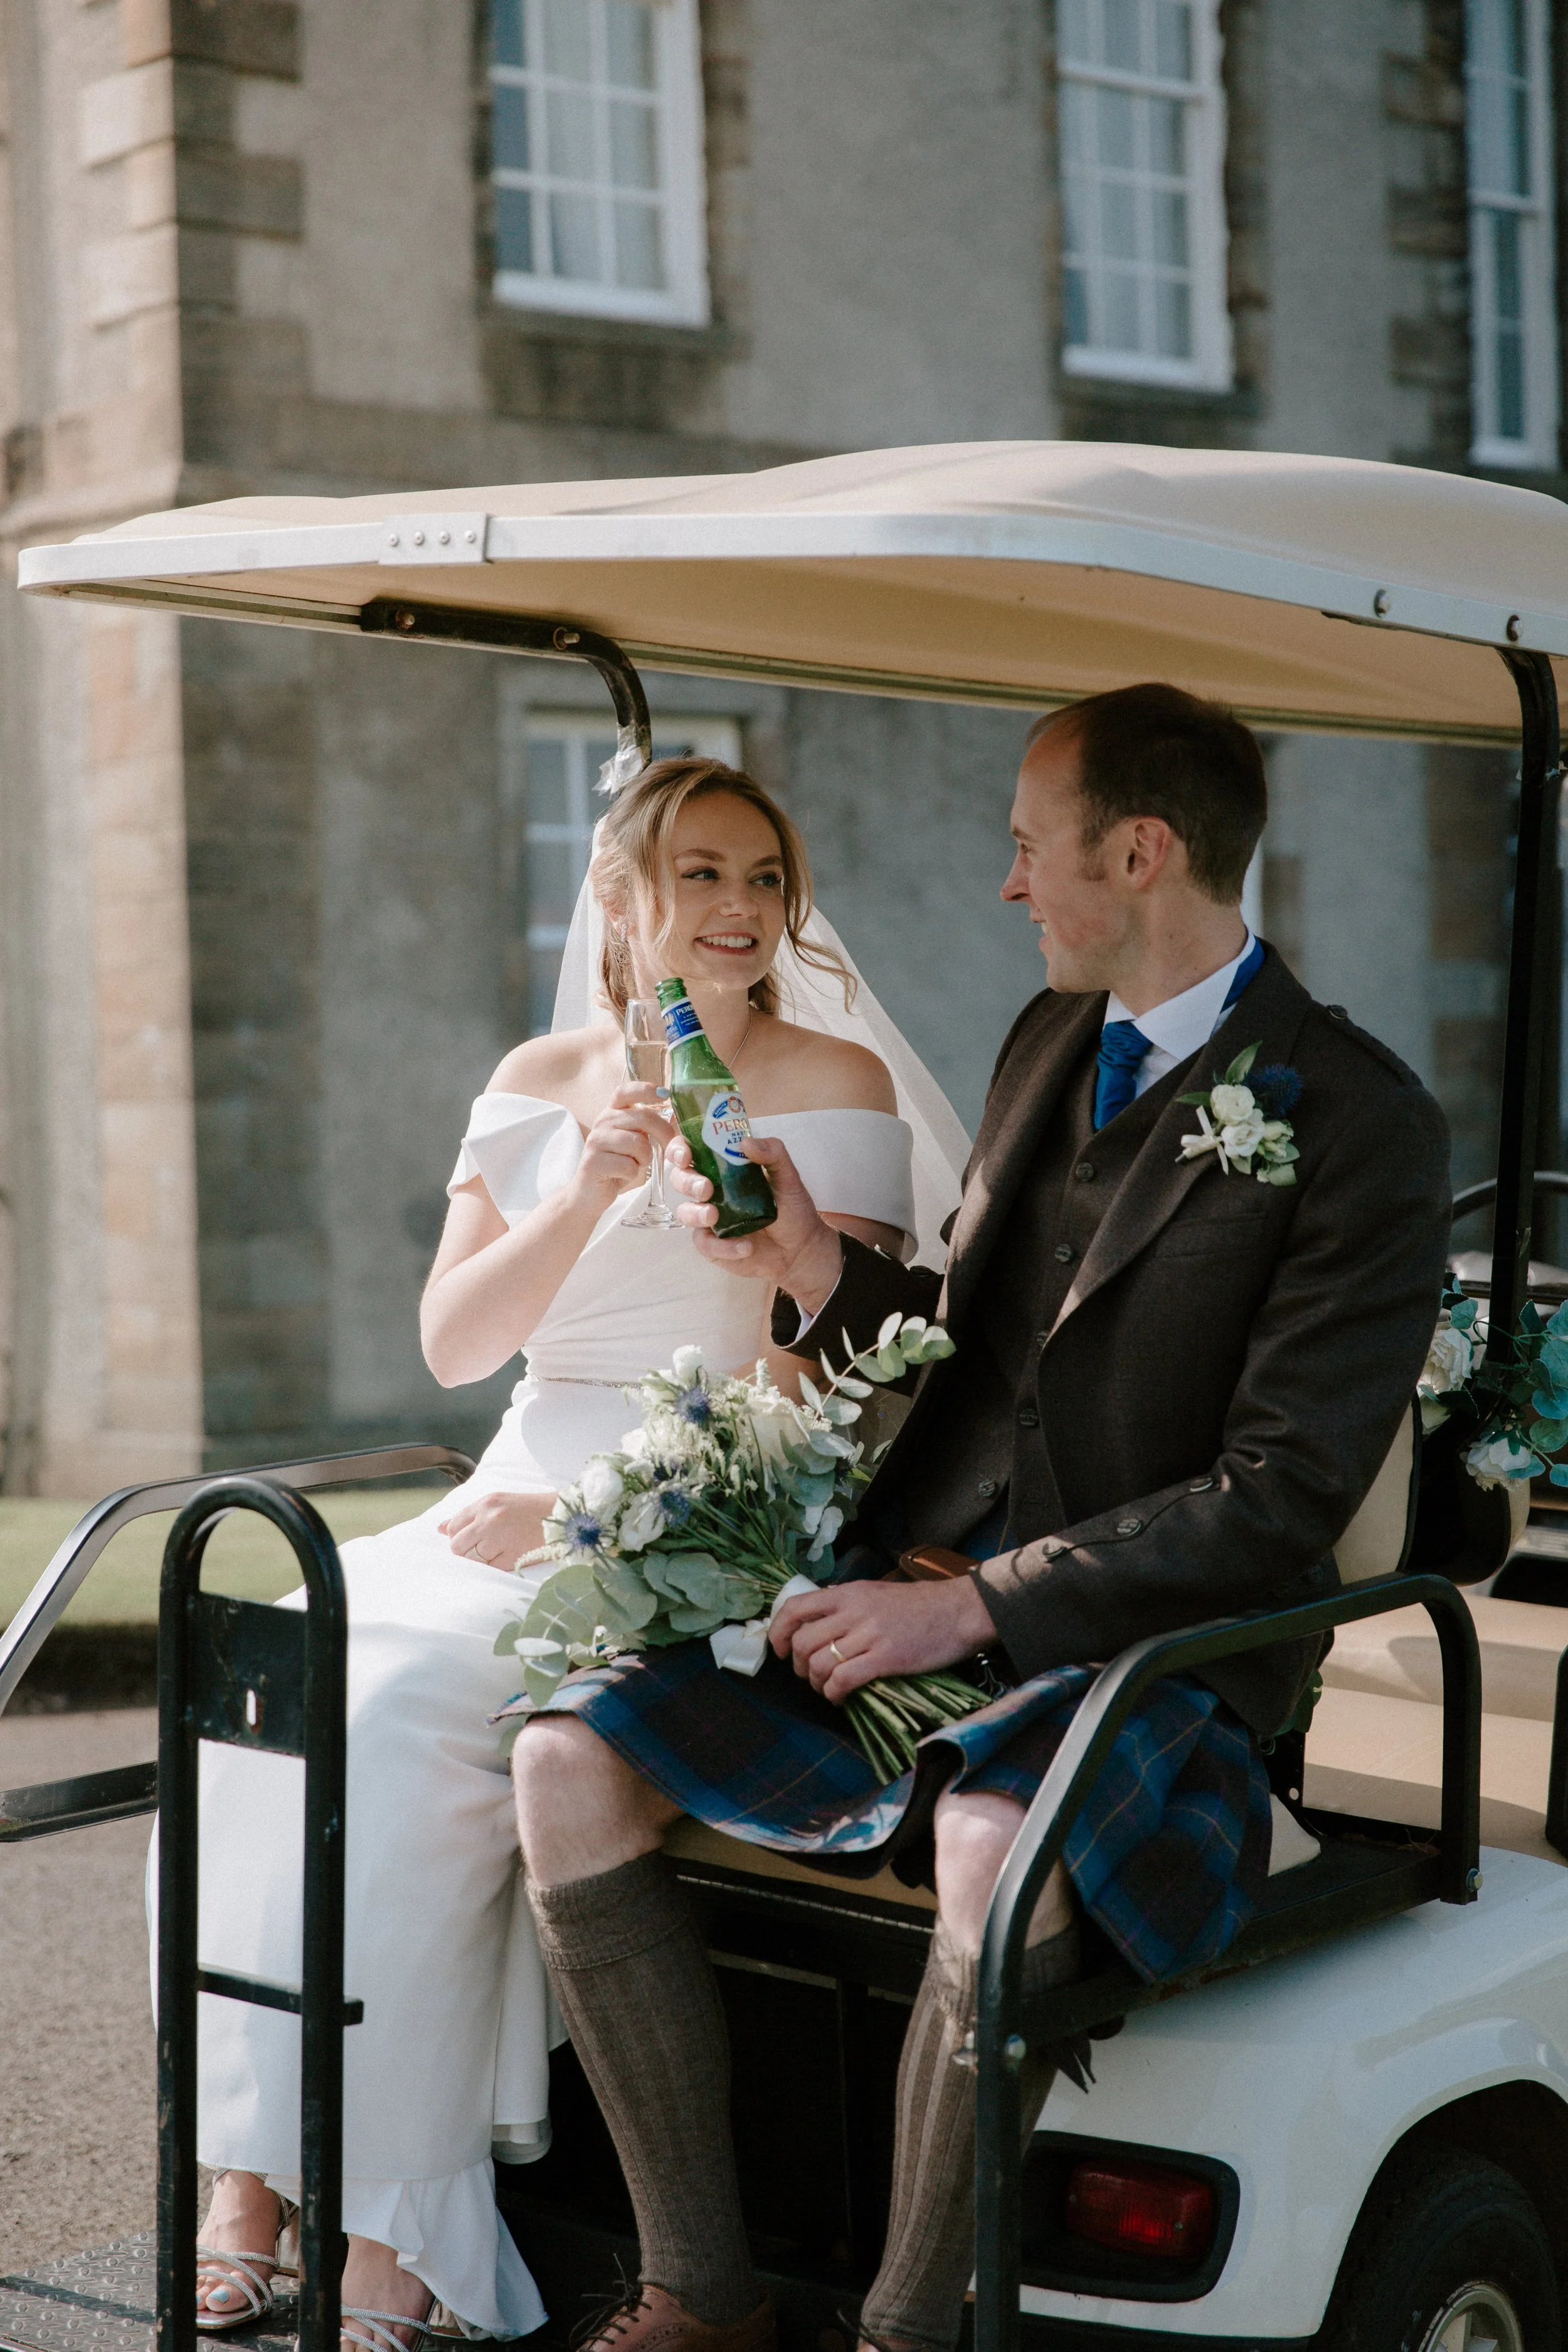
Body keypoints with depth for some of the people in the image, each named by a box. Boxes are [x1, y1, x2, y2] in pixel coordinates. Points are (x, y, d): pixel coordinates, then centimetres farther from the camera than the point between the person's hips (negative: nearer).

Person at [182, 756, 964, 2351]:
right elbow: (453, 1341, 3)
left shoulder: (837, 1084, 0)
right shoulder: (540, 1083, 13)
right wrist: (592, 1187, -13)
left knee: (406, 1717, -28)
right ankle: (253, 2177, -16)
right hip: (522, 1498, 5)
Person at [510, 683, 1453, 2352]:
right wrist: (820, 1273, 2)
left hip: (1145, 1652, -7)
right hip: (913, 1600, 7)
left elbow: (1281, 1498, -15)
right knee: (568, 1761, -12)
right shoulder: (1049, 1039, 15)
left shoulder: (1362, 1124, -9)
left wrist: (972, 1606, -19)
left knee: (998, 1849, -38)